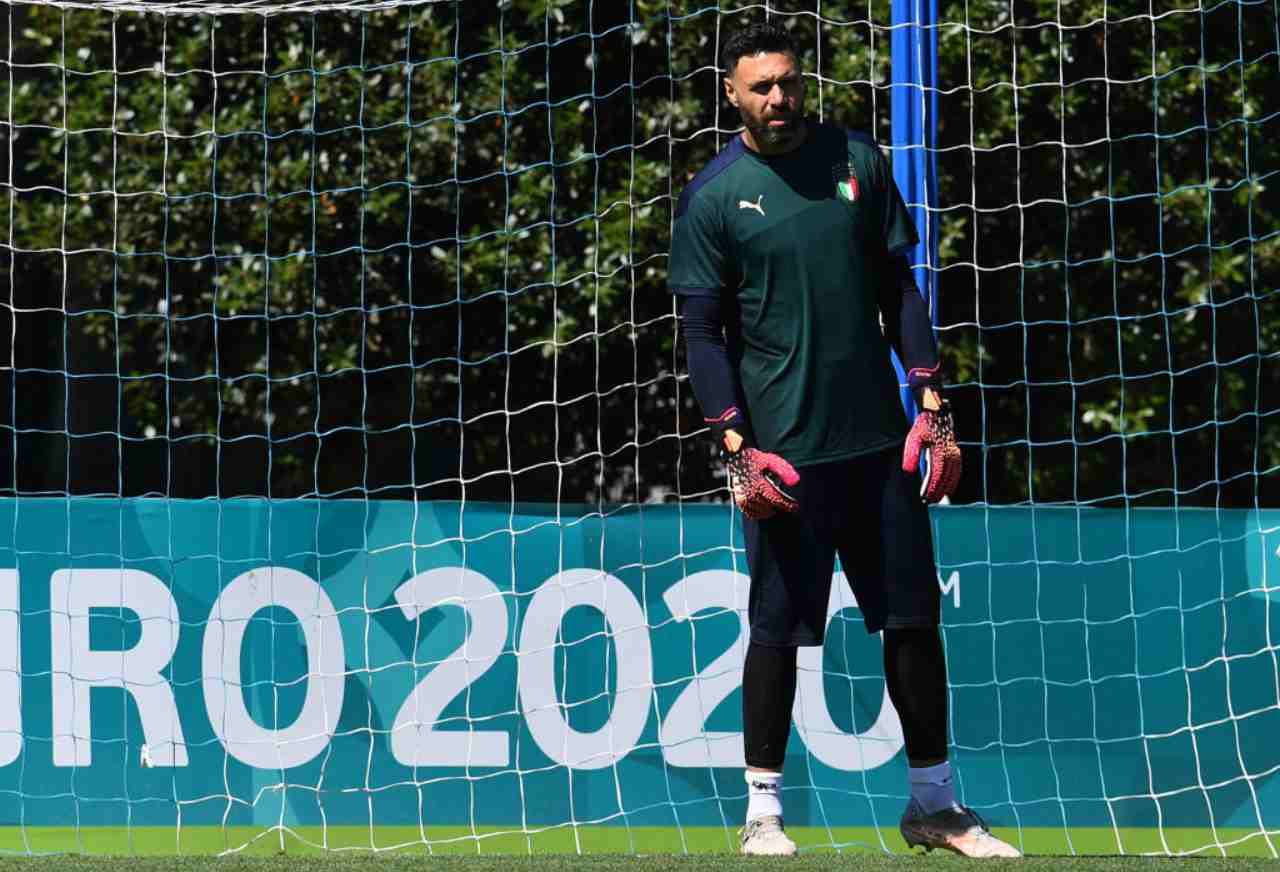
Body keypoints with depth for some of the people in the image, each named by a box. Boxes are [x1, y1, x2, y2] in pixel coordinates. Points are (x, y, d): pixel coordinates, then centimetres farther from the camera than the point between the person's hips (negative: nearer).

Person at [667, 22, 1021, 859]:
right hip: (785, 450, -4)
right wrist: (737, 449, -11)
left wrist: (934, 407, 3)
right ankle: (763, 812, 8)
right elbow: (702, 331, -3)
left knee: (915, 617, 7)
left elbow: (897, 287, 10)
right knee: (777, 627, -2)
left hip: (879, 438, 4)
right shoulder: (713, 196, -3)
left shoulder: (856, 160, 7)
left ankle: (934, 803, 17)